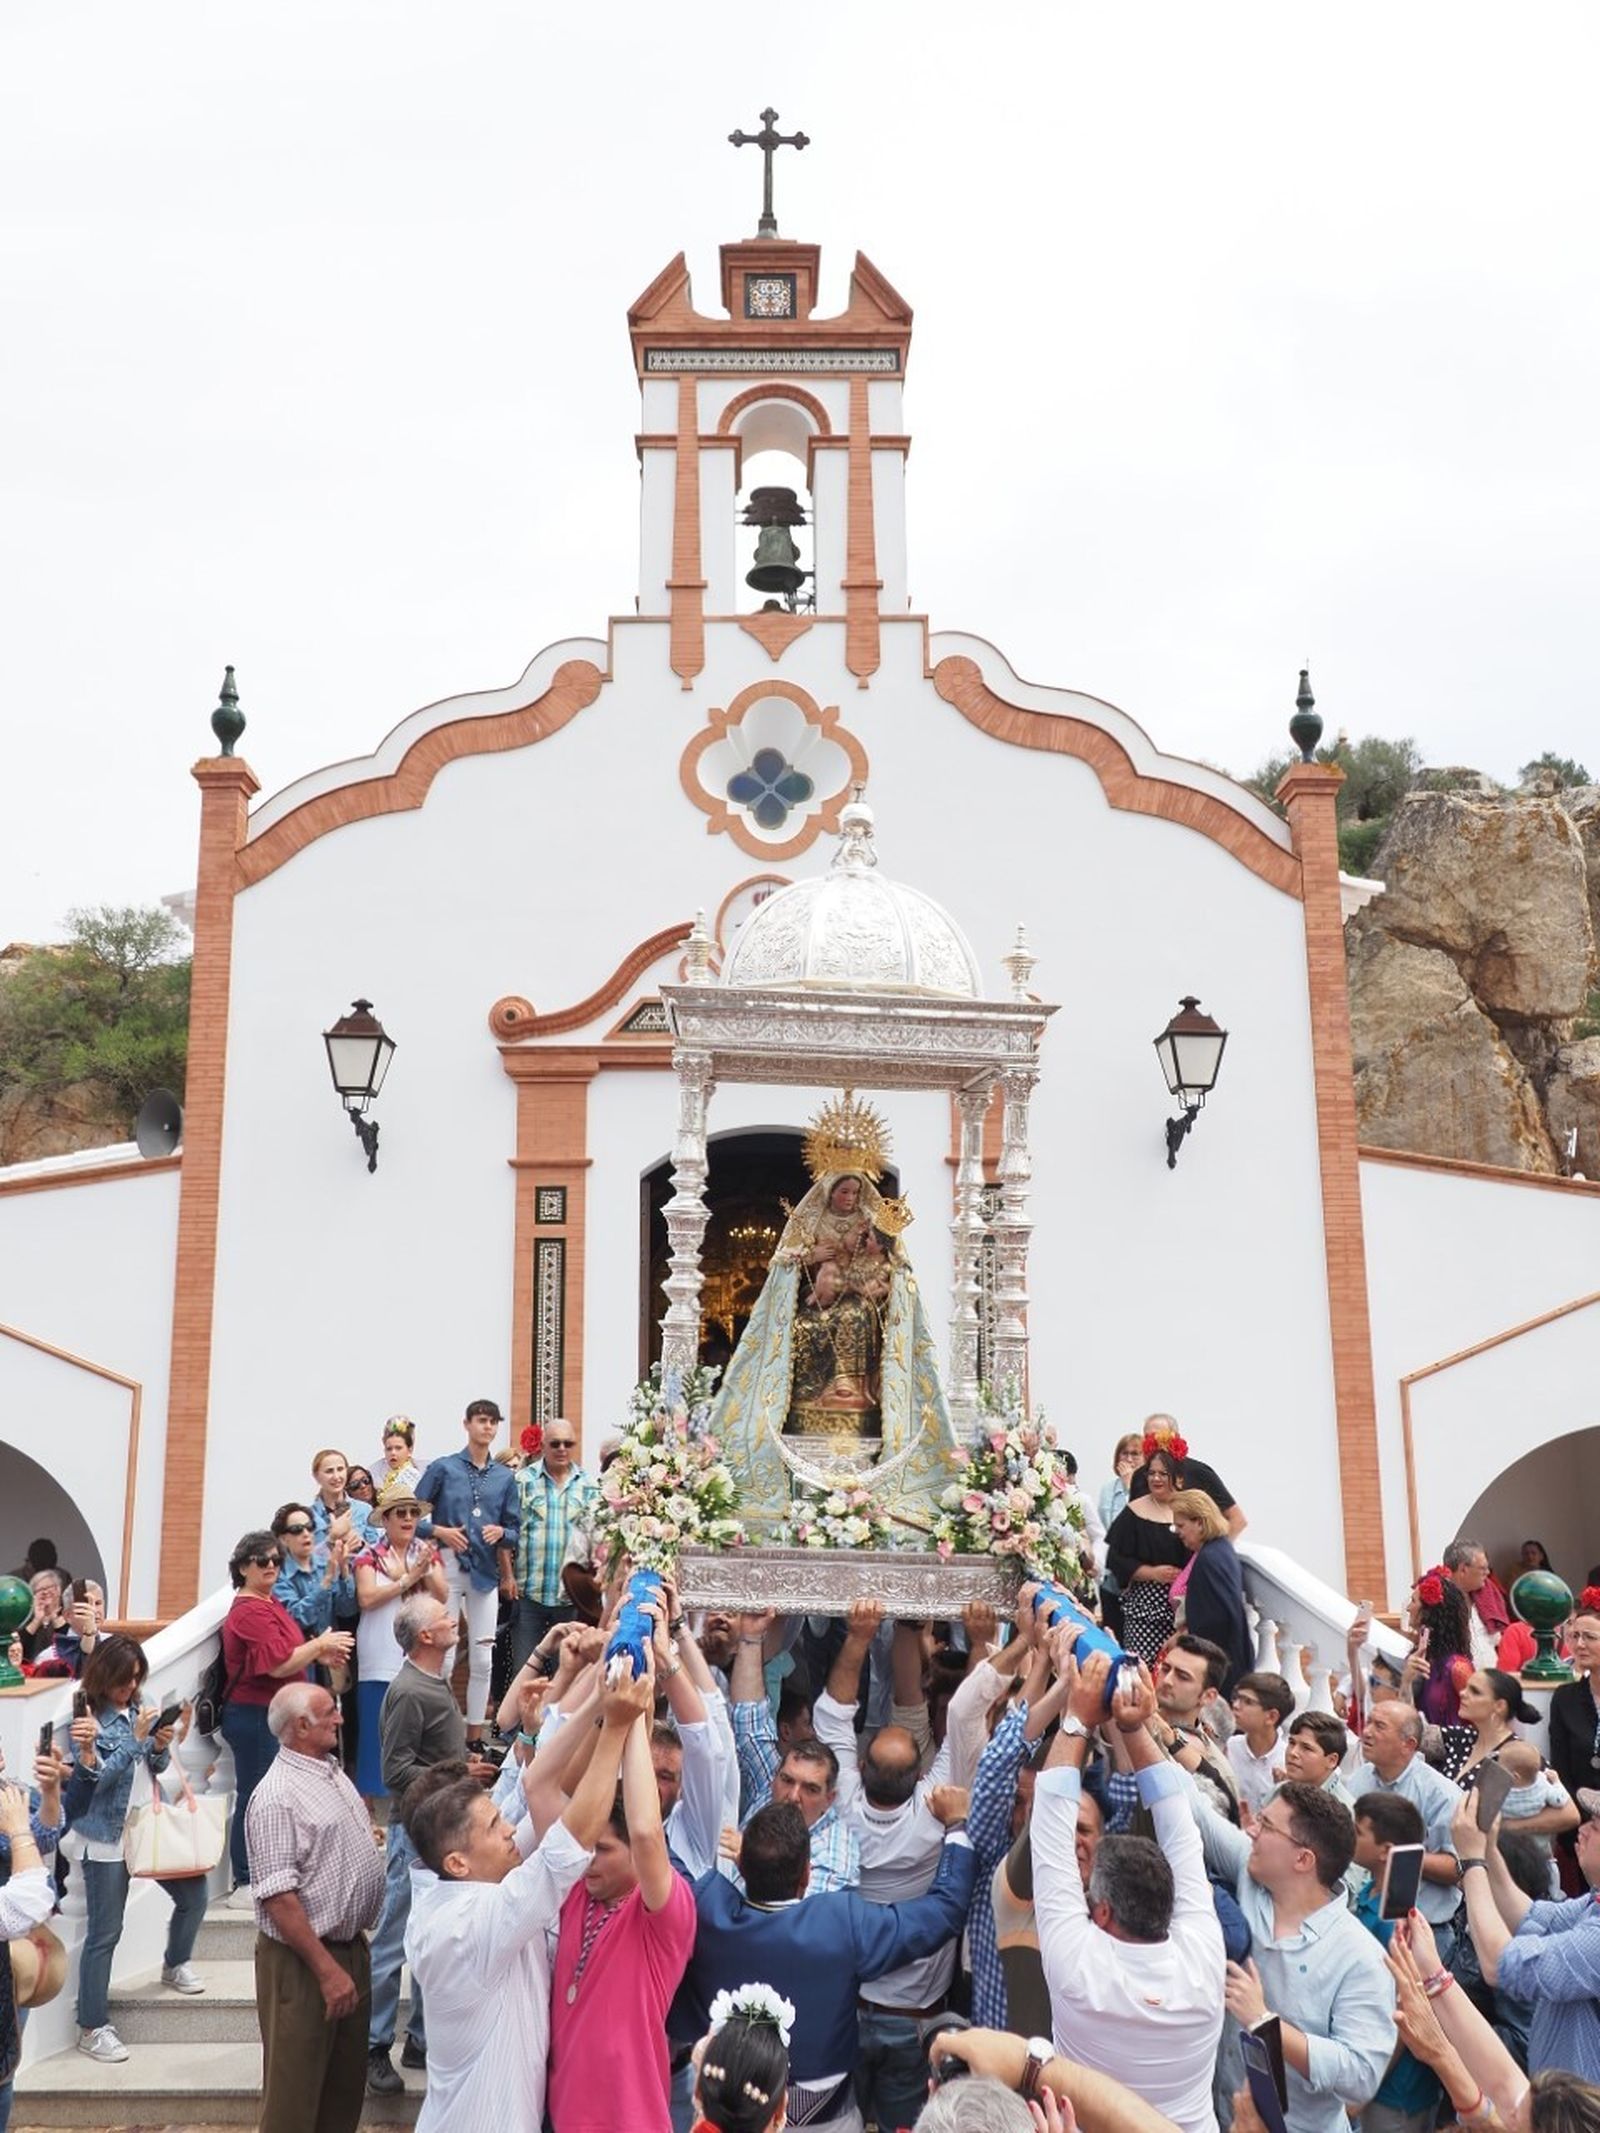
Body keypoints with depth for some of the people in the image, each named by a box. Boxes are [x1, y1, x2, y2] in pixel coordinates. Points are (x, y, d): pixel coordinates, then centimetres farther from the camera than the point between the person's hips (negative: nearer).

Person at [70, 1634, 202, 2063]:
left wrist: (161, 1747, -10)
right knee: (105, 1933, -1)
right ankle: (92, 2028, 10)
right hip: (107, 1837, -6)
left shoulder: (138, 1709, 4)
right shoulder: (86, 1717, -12)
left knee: (193, 1895, 8)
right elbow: (97, 1778, -18)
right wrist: (136, 1737, -23)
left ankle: (175, 1965, 34)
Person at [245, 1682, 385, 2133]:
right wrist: (327, 1970, -22)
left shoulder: (333, 1774, 8)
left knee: (347, 2084, 19)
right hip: (302, 1961, -8)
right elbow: (278, 1897, -23)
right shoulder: (277, 1796, -20)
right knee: (295, 2095, 4)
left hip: (351, 1948, 8)